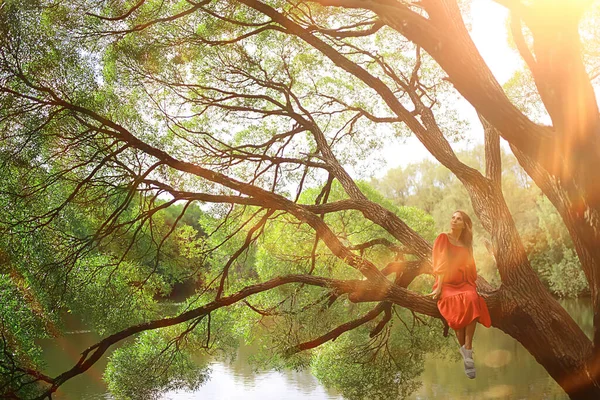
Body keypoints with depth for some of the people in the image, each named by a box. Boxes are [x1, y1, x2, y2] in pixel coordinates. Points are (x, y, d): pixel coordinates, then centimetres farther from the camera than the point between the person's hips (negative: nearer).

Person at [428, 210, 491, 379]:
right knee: (458, 304, -35)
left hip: (463, 283, 3)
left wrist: (474, 286, 2)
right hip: (447, 284, -3)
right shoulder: (443, 238, 3)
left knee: (473, 299, -32)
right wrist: (439, 287, -14)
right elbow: (440, 264, -6)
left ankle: (467, 350, -33)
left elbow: (470, 268, 16)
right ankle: (465, 352, -21)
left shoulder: (466, 245, 16)